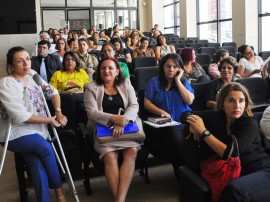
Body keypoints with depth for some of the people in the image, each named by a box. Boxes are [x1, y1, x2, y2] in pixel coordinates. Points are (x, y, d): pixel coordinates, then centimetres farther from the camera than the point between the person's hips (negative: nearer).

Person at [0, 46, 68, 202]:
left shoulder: (32, 74, 7)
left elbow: (52, 91, 15)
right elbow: (22, 116, -21)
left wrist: (58, 112, -3)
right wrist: (51, 119, -14)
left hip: (35, 130, 6)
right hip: (15, 134, -6)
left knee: (37, 161, -19)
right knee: (46, 148, -25)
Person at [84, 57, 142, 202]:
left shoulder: (126, 84, 12)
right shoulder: (91, 87, 7)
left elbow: (134, 106, 1)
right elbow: (91, 112, -5)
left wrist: (122, 122, -19)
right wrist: (113, 118, -22)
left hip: (126, 127, 1)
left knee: (132, 152, -27)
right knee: (110, 157, -28)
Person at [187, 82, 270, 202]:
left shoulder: (250, 124, -12)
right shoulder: (218, 117, 2)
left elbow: (228, 154, -25)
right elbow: (188, 115, 17)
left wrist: (203, 131, -21)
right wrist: (194, 125, -5)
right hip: (237, 173, 4)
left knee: (234, 189, -36)